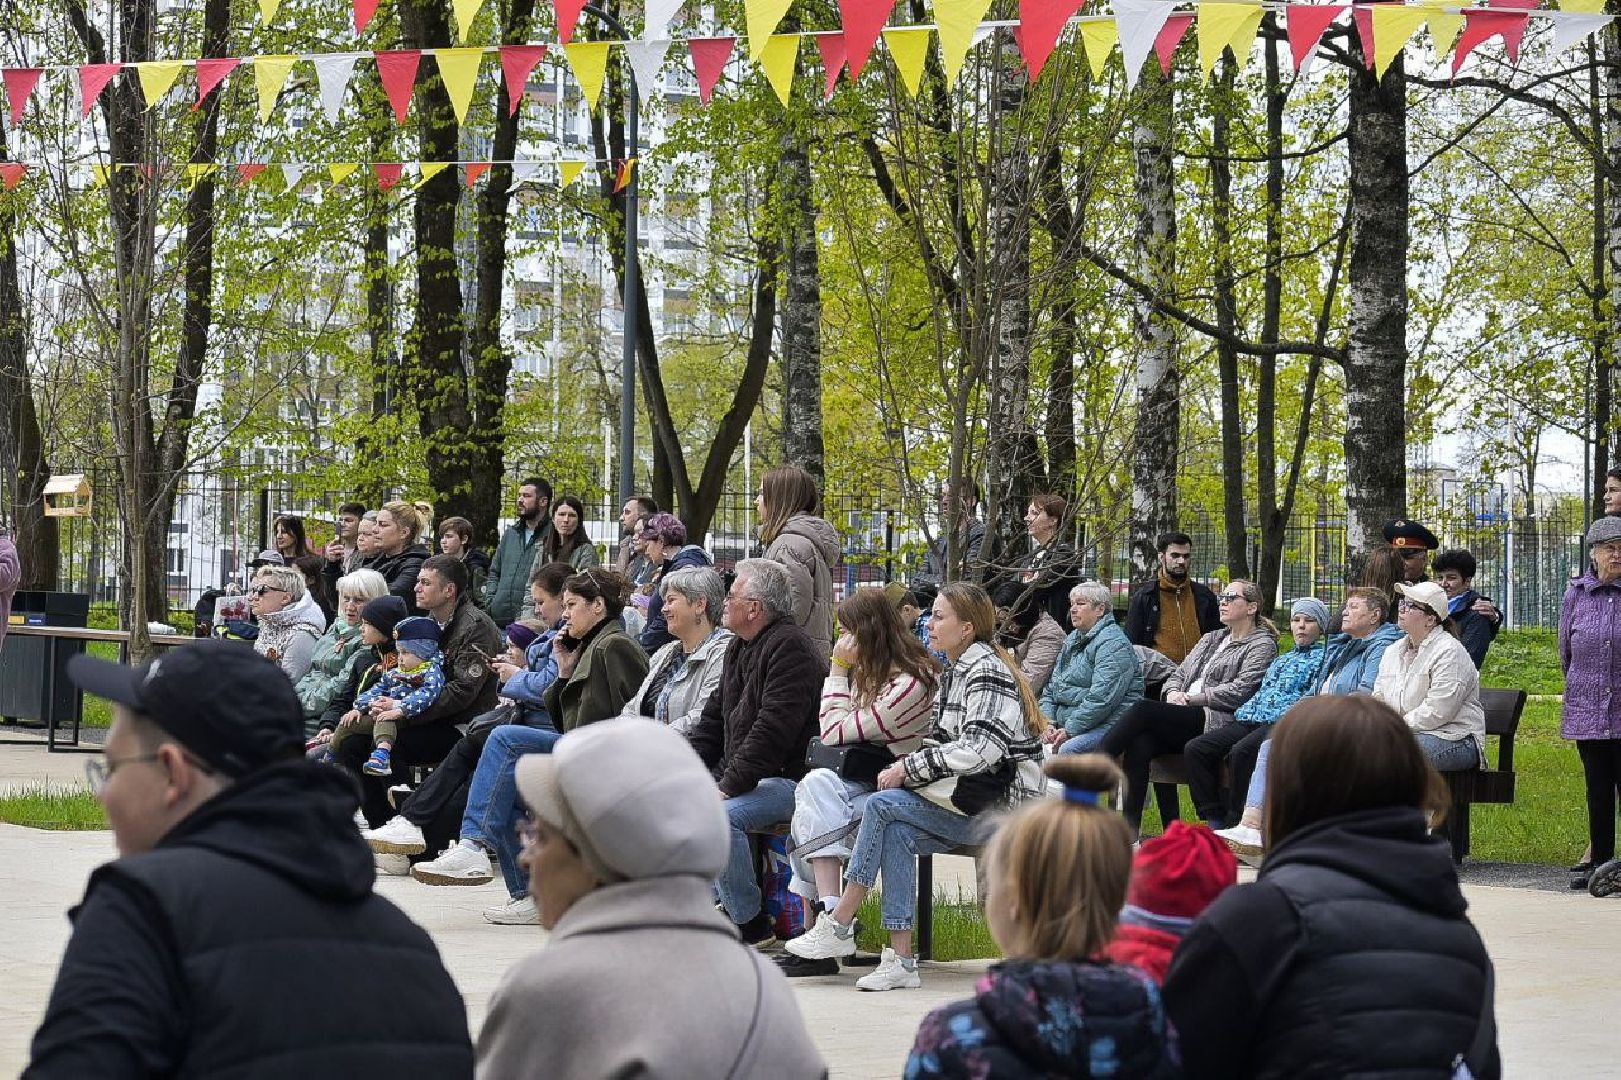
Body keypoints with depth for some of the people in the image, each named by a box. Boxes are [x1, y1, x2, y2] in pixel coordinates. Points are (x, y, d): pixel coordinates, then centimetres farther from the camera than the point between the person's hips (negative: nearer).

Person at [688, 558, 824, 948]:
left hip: (784, 778, -10)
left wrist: (729, 787, -25)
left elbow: (773, 729, -24)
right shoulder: (739, 649, 17)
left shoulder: (790, 648, -16)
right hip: (740, 776, 10)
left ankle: (752, 926, -19)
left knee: (720, 817, -32)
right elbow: (714, 718, 20)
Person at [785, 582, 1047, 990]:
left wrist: (909, 767, -17)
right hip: (967, 796, 8)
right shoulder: (954, 673, 19)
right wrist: (906, 769, -3)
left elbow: (979, 750, -23)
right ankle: (900, 960, -24)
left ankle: (838, 926, -13)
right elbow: (942, 744, 18)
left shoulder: (987, 670, -11)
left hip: (1001, 800, -8)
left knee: (882, 804, -19)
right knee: (898, 832, -20)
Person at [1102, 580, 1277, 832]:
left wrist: (1191, 698, -8)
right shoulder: (1212, 639, 29)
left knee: (1143, 709, -27)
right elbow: (1180, 673, 26)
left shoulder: (1262, 645, 5)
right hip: (1185, 722, 6)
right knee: (1139, 745, -25)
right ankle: (1130, 830, -30)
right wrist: (1173, 693, 2)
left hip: (1214, 722, -6)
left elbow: (1240, 691, -9)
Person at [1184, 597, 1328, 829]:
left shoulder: (1322, 657, 9)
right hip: (1249, 721, 8)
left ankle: (1235, 822, -27)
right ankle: (1215, 820, -15)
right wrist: (1240, 713, 14)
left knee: (1241, 751, -37)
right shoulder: (1281, 660, 33)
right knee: (1194, 749, -13)